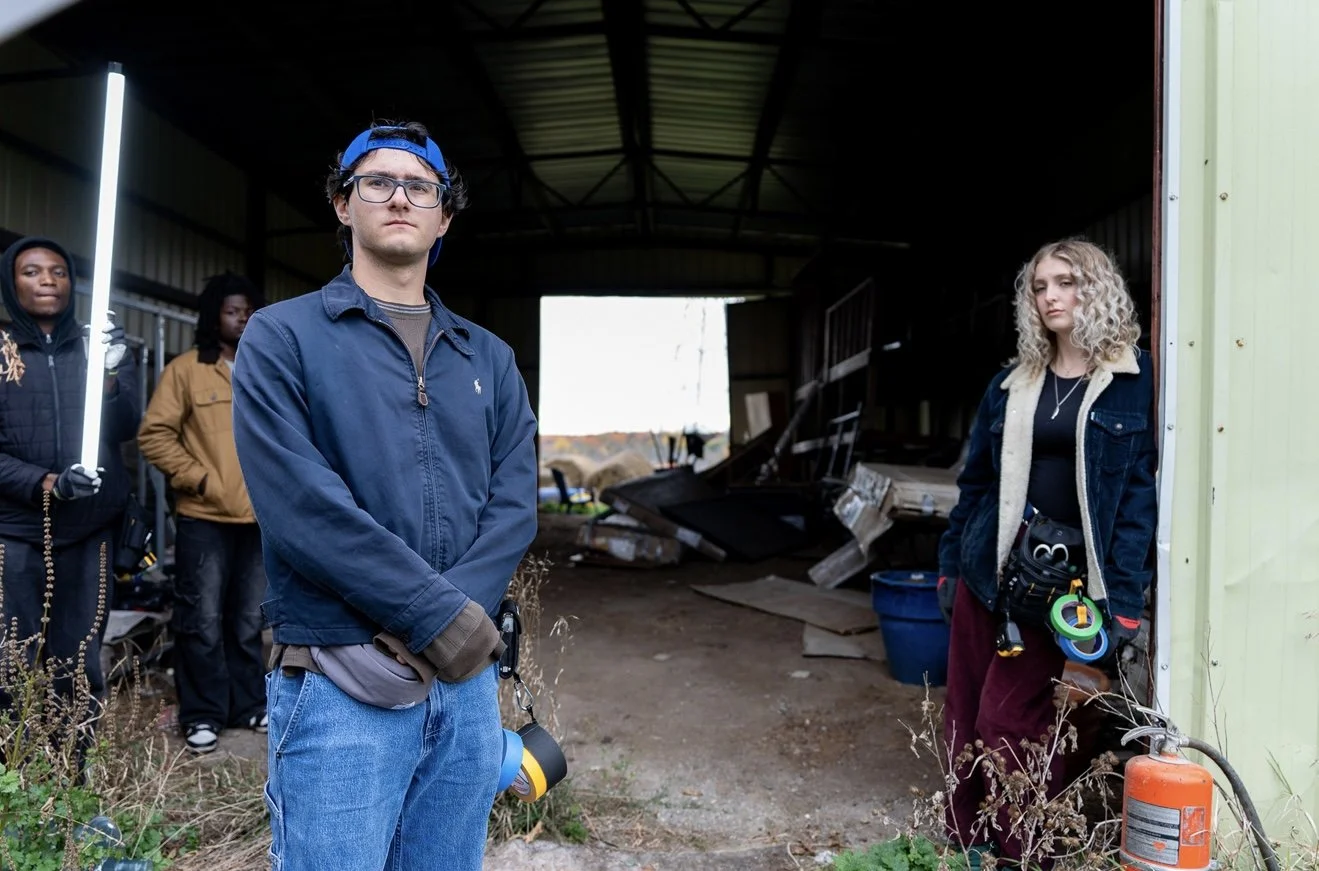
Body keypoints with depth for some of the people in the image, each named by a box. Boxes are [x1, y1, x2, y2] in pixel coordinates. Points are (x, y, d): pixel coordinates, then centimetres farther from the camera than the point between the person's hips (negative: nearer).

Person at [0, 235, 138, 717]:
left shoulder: (103, 346, 8)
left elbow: (123, 430, -5)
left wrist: (111, 375, -23)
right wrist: (48, 484, -19)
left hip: (90, 532, 1)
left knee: (81, 671, 7)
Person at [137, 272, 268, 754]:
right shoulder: (185, 369, -2)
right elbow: (154, 434, -5)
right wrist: (196, 477, -11)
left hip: (262, 518, 4)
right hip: (204, 518, -4)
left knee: (248, 620, 13)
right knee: (203, 620, 1)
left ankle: (249, 704, 24)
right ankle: (202, 714, 13)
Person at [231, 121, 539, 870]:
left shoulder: (489, 358, 11)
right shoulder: (283, 338, 0)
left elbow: (514, 508, 1)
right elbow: (302, 508, -13)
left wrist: (429, 634, -13)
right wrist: (441, 616, -16)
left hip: (468, 679, 4)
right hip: (338, 687, -4)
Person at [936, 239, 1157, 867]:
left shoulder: (1135, 381, -3)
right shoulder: (1012, 384, 10)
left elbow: (1139, 491, -7)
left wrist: (1125, 596, -12)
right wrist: (950, 565, 12)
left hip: (1064, 576, -4)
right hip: (993, 562, 5)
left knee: (1008, 719, -2)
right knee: (963, 713, 8)